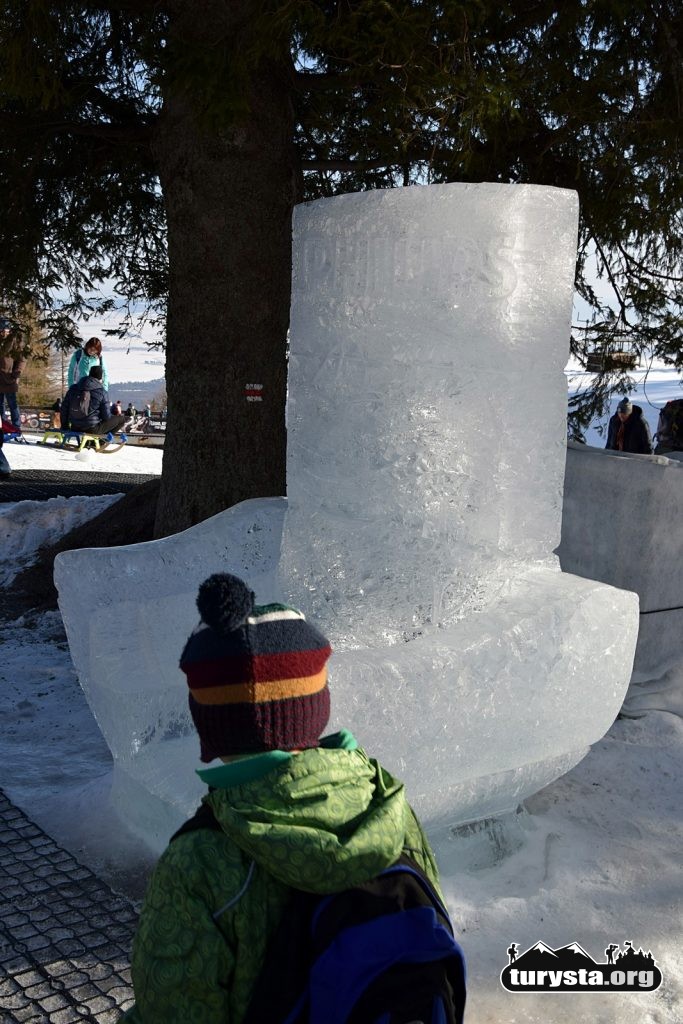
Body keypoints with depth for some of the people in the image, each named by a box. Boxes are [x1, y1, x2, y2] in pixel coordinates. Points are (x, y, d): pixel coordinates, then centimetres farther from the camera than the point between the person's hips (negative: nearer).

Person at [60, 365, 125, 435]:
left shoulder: (73, 388, 4)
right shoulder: (102, 393, -10)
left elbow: (64, 408, 6)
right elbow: (106, 417, -7)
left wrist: (65, 427, 18)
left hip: (75, 429, 6)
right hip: (93, 429, -6)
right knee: (120, 419, 12)